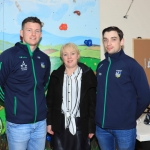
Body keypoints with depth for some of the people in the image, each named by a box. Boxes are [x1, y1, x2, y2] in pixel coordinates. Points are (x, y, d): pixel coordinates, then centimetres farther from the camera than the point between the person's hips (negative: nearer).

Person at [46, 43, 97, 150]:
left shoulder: (88, 75, -4)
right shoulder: (56, 75, 4)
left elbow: (93, 103, -4)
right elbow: (50, 100, 7)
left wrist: (92, 126, -5)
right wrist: (49, 122, 3)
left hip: (80, 125, -2)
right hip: (60, 125, 2)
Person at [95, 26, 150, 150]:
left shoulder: (131, 64, -9)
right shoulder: (101, 66, 6)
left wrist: (130, 117, 0)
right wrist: (100, 116, 8)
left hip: (124, 128, -4)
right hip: (101, 126, 5)